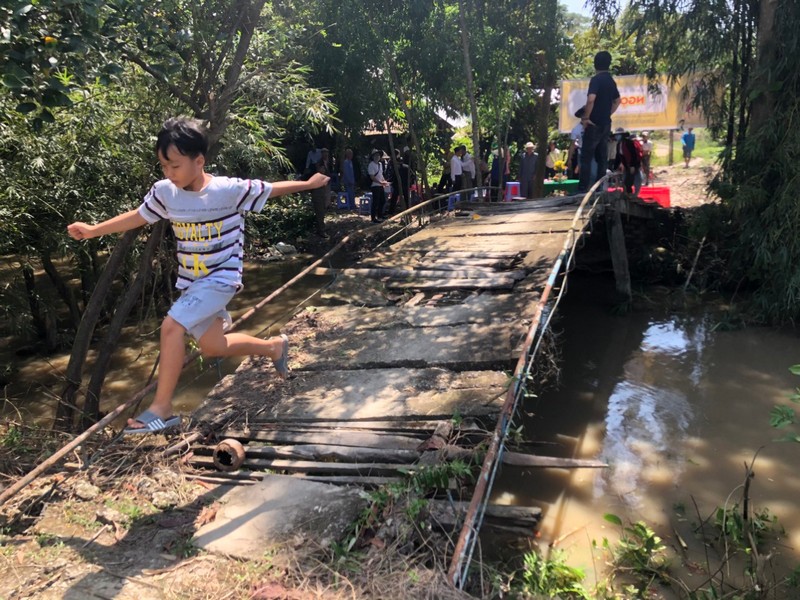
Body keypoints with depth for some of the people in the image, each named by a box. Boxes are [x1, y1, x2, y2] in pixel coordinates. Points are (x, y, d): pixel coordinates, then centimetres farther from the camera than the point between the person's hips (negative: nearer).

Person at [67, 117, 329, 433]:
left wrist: (308, 184, 2)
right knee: (212, 346, 14)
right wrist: (93, 230, 4)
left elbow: (271, 190, -5)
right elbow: (137, 216, 9)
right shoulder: (164, 192, -6)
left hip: (221, 279, -7)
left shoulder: (230, 190, -19)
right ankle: (274, 346, 38)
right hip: (192, 282, 7)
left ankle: (162, 408, -10)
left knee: (171, 325, -22)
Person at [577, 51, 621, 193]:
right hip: (606, 124, 8)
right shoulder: (611, 80, 12)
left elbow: (591, 99, -27)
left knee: (586, 156, -5)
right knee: (601, 156, 9)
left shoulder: (596, 79, -13)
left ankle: (583, 187, -8)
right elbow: (617, 101, 24)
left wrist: (586, 117, -17)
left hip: (594, 124, -8)